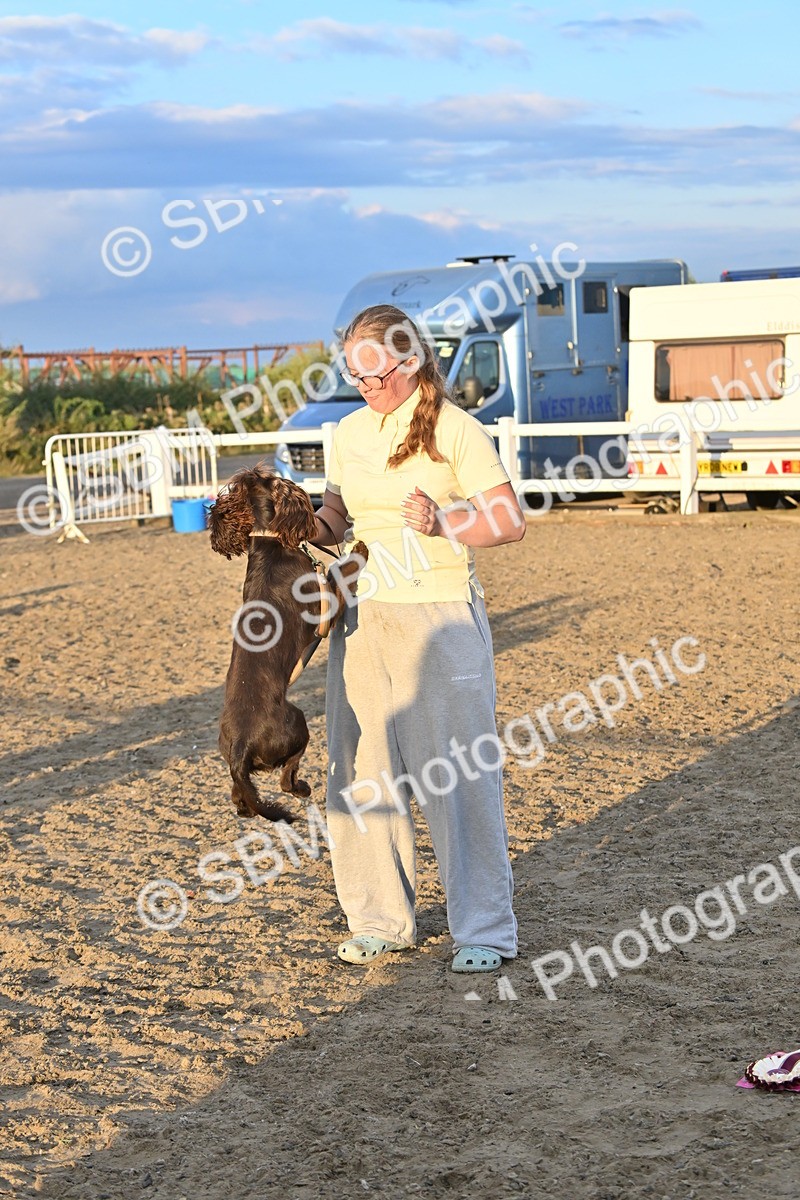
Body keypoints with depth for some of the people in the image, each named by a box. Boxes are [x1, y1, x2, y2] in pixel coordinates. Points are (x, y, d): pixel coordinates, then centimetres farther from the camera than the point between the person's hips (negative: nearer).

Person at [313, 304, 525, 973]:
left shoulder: (454, 429, -7)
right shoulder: (350, 433, 11)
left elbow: (510, 521, -11)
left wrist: (442, 524, -26)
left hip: (440, 618, -6)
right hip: (363, 618, 6)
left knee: (460, 774, -2)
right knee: (362, 775, 8)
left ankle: (485, 930, 8)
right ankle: (382, 920, 21)